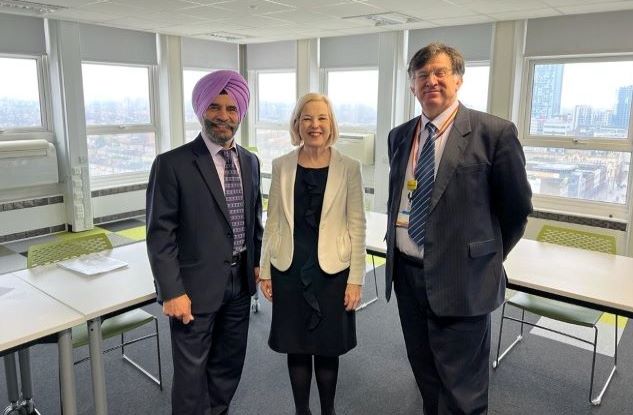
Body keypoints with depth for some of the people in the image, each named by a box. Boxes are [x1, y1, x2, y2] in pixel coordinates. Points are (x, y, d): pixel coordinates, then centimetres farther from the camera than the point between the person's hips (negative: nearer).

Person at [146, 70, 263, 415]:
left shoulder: (250, 162, 6)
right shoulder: (172, 164, -13)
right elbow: (159, 234, -14)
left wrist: (257, 262, 8)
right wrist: (172, 291, -16)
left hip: (240, 282, 6)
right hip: (196, 285, -5)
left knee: (229, 363, 20)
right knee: (191, 371, 10)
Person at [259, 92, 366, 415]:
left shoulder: (348, 167, -5)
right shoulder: (281, 165, 0)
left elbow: (357, 225, -4)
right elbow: (272, 221, 4)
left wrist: (356, 279, -6)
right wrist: (265, 270, 4)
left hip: (332, 270, -1)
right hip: (289, 269, 2)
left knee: (327, 347, 12)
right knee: (296, 346, 13)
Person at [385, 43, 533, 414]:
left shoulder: (495, 132, -10)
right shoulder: (400, 136, 7)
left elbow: (517, 208, -2)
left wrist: (487, 258, 5)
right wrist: (395, 247, 13)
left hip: (460, 280, -5)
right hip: (406, 274, 6)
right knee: (425, 376, 22)